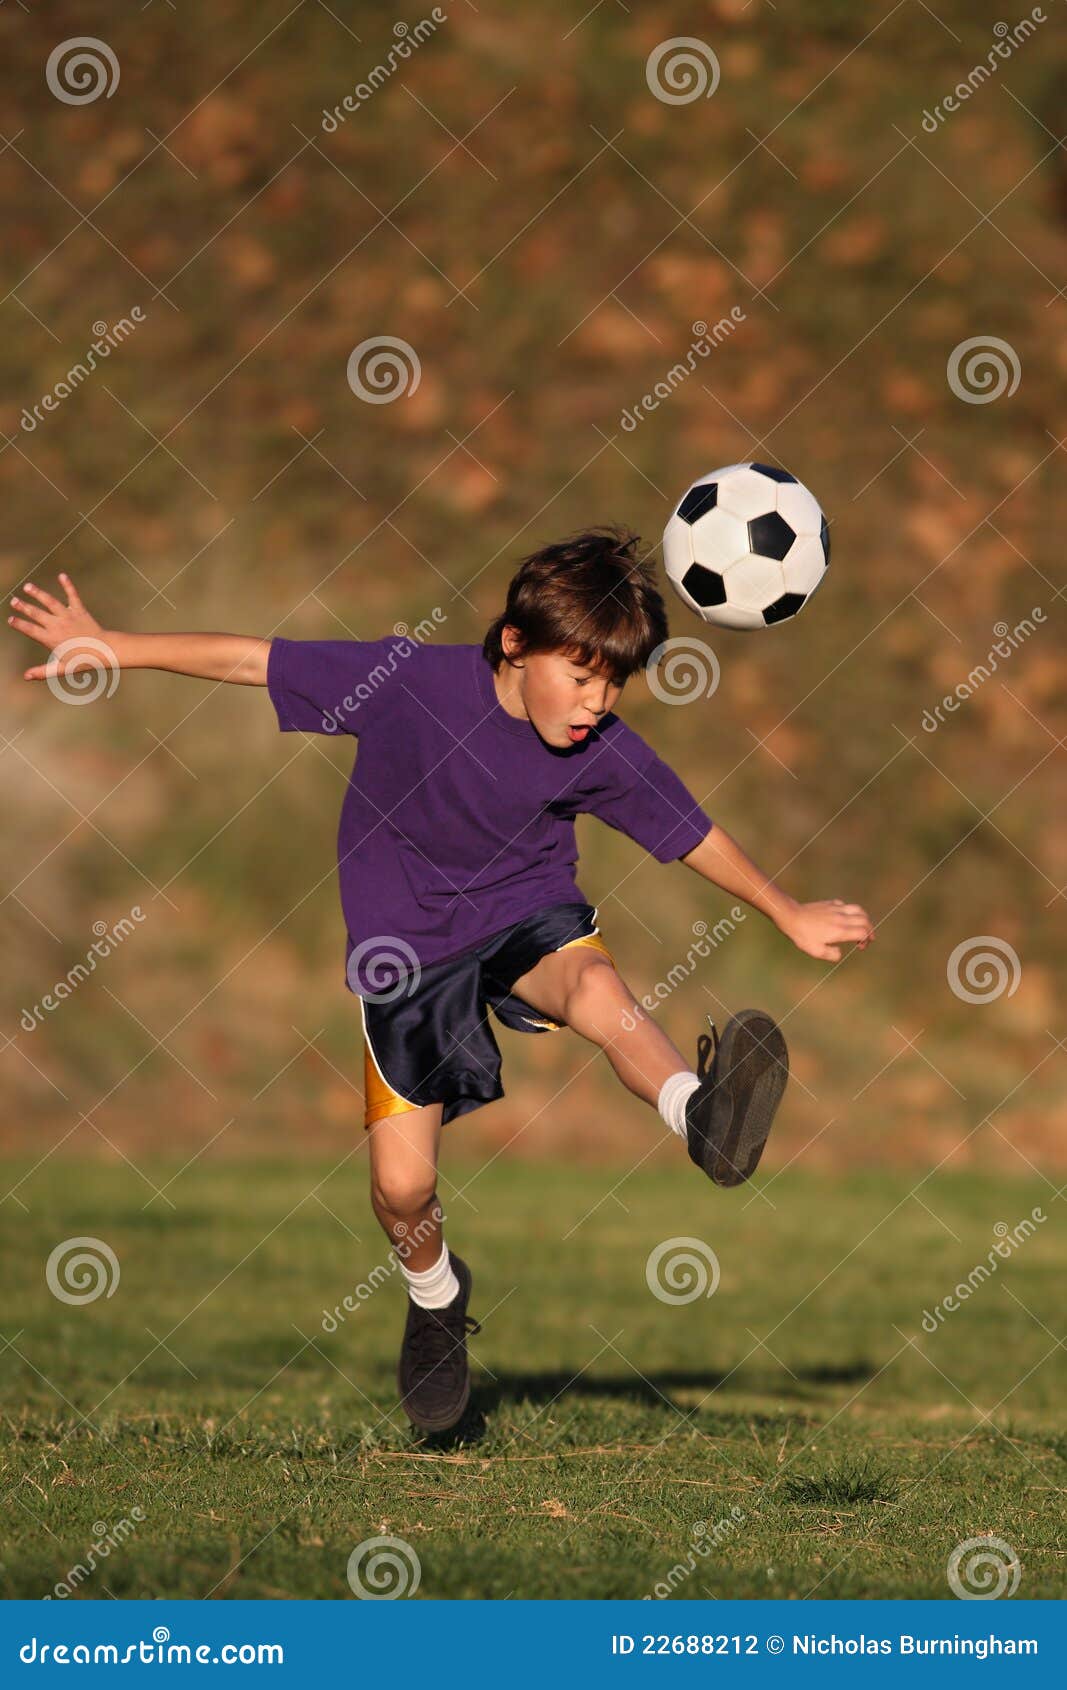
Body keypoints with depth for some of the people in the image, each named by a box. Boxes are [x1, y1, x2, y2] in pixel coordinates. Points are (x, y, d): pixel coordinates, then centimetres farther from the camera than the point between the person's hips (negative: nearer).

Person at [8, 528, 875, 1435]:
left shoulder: (606, 756, -15)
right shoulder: (411, 682, -22)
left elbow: (695, 835, 3)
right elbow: (251, 659, -15)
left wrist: (790, 914, 13)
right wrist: (110, 647, -13)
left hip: (528, 915, 0)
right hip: (406, 942, 0)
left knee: (596, 988, -37)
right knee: (402, 1182, -3)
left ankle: (701, 1114, -60)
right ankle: (436, 1295, 30)